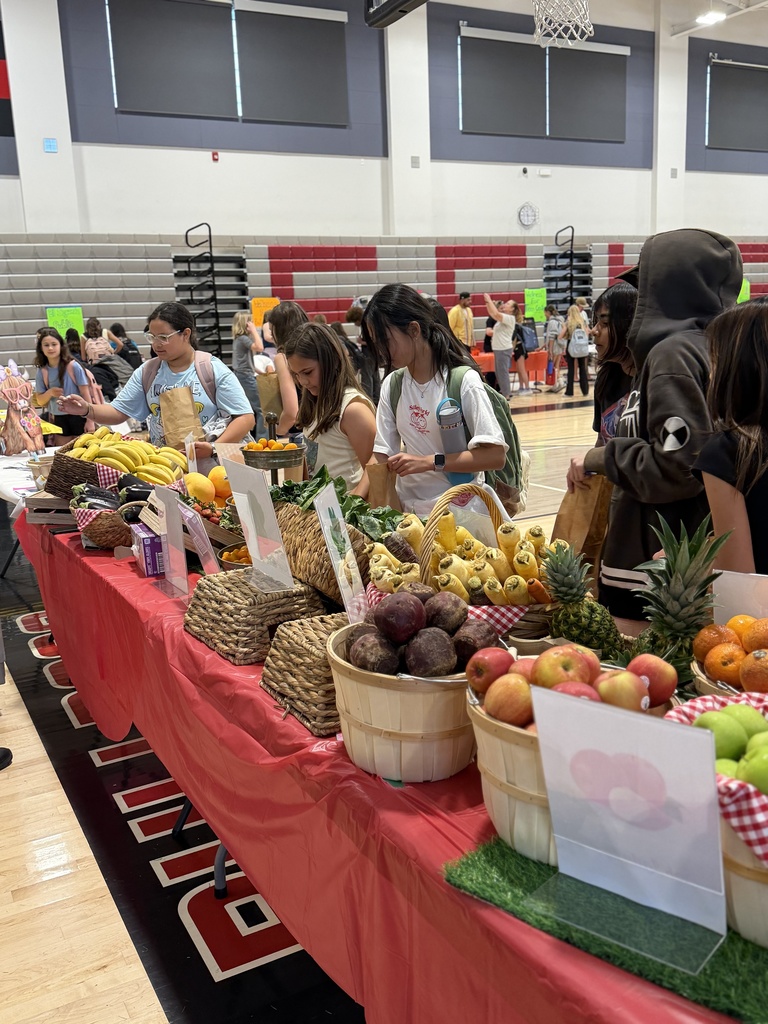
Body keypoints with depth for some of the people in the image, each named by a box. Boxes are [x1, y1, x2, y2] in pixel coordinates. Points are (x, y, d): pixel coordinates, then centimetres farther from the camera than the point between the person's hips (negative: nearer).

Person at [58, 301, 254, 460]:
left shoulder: (214, 370, -3)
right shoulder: (146, 372, 10)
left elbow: (245, 418, -6)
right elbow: (117, 412, 11)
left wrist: (214, 448, -19)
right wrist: (87, 410, -10)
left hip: (208, 466, -4)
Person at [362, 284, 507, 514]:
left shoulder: (463, 380, -11)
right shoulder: (391, 384, 4)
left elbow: (495, 455, -14)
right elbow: (381, 454, 4)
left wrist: (429, 462, -20)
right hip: (407, 510, 4)